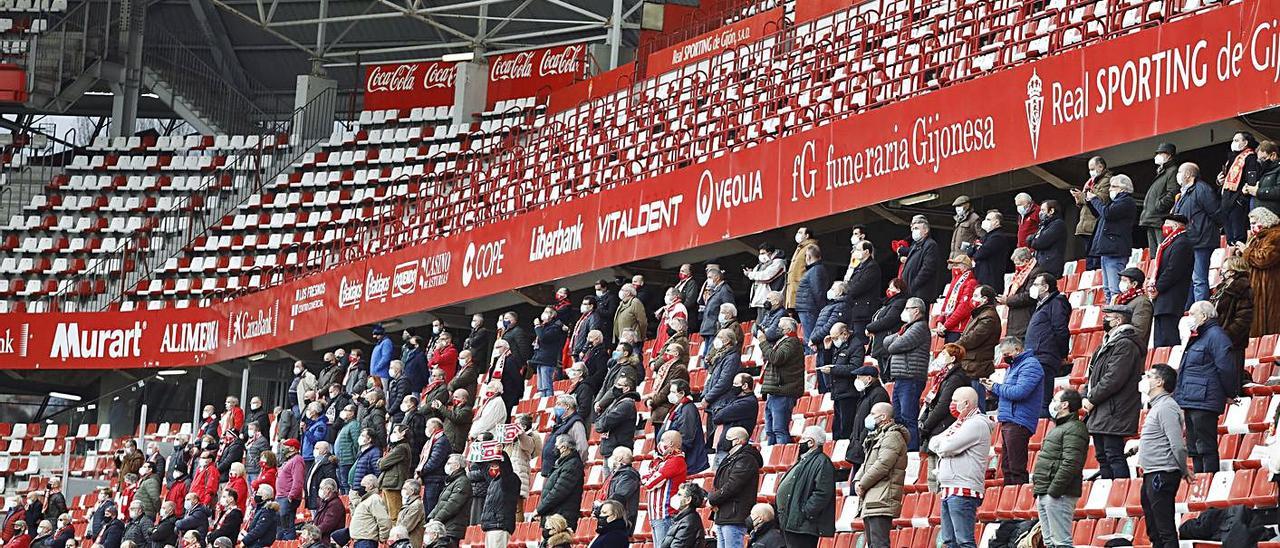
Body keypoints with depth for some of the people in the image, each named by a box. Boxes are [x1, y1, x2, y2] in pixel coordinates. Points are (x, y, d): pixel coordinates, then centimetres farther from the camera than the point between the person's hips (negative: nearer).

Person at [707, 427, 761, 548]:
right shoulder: (730, 459, 20)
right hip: (722, 517, 10)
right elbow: (719, 485, 22)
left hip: (734, 518, -10)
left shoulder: (746, 460, -12)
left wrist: (712, 499, -7)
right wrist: (711, 498, 1)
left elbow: (731, 487, -19)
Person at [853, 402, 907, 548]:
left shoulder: (893, 436, -8)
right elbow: (867, 464, 24)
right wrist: (857, 480, 4)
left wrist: (863, 484, -10)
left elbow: (882, 465, -18)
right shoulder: (878, 436, 24)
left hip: (881, 500, -11)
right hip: (870, 501, 11)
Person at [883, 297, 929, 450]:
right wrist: (897, 337, -2)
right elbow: (886, 341, 15)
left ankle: (912, 451, -14)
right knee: (898, 418, 11)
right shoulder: (907, 327, 24)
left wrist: (891, 345, 6)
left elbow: (896, 346, -15)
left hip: (910, 380, -10)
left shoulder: (920, 327, -7)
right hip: (899, 380, 10)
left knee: (908, 419, -12)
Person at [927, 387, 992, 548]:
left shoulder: (977, 423, -7)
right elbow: (933, 444, 16)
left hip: (963, 493, -10)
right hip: (948, 491, 10)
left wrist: (942, 441, 7)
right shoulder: (961, 424, 24)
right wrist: (948, 435, -1)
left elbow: (947, 447, -16)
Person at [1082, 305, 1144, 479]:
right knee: (1103, 457, 12)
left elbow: (1114, 379, -20)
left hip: (1113, 413, -10)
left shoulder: (1125, 345, -12)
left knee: (1114, 456, -12)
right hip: (1100, 415, 10)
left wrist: (1092, 399, -14)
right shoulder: (1108, 343, 21)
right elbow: (1092, 375, 22)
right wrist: (1085, 397, 6)